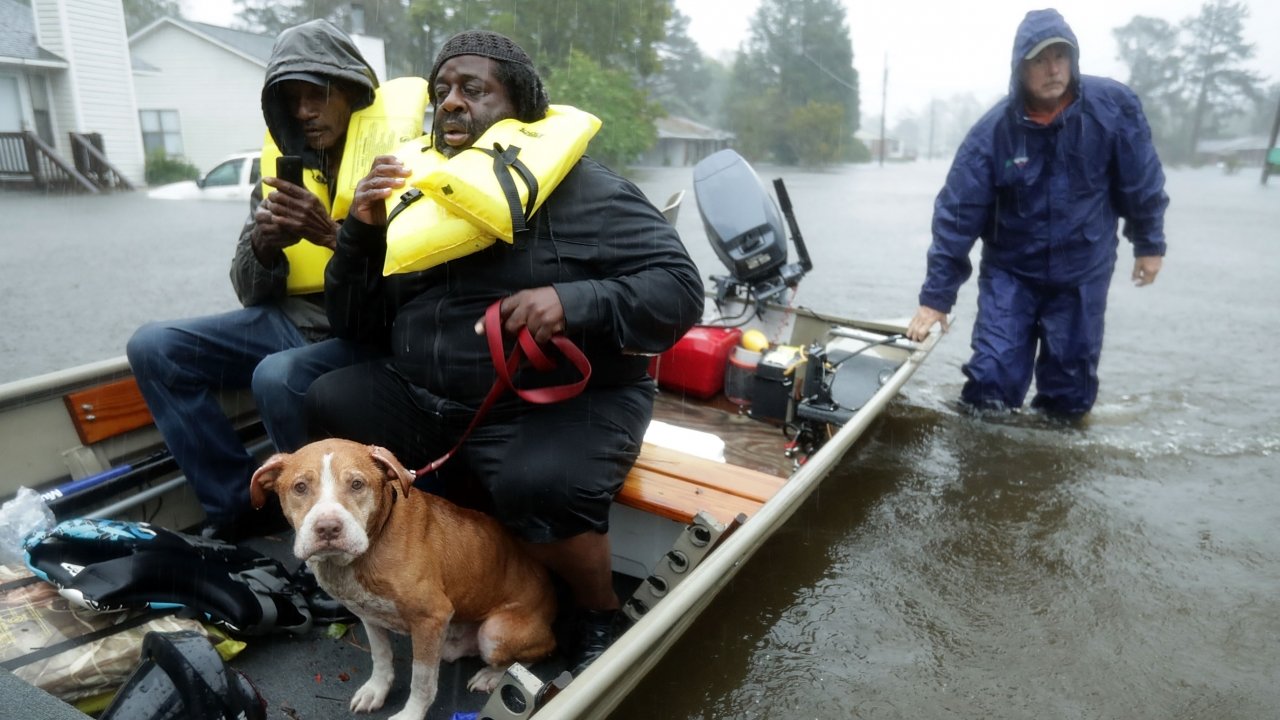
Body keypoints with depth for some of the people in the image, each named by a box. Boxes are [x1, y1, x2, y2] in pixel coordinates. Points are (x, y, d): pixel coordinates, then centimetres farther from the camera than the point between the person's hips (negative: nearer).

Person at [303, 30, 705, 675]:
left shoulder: (580, 189, -4)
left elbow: (679, 287, -11)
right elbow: (355, 324, 12)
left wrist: (574, 302, -26)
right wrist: (362, 230, -4)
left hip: (564, 405, -5)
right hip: (423, 404, 6)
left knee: (539, 487, -33)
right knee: (324, 407, -9)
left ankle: (601, 617, 0)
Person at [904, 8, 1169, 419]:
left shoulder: (1113, 106, -13)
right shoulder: (993, 131, -17)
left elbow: (1141, 181, 1)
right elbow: (956, 216, -18)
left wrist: (1149, 243, 9)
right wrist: (936, 297, -19)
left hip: (1083, 273, 2)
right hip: (1009, 270, -1)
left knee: (1070, 388, 9)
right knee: (991, 378, -6)